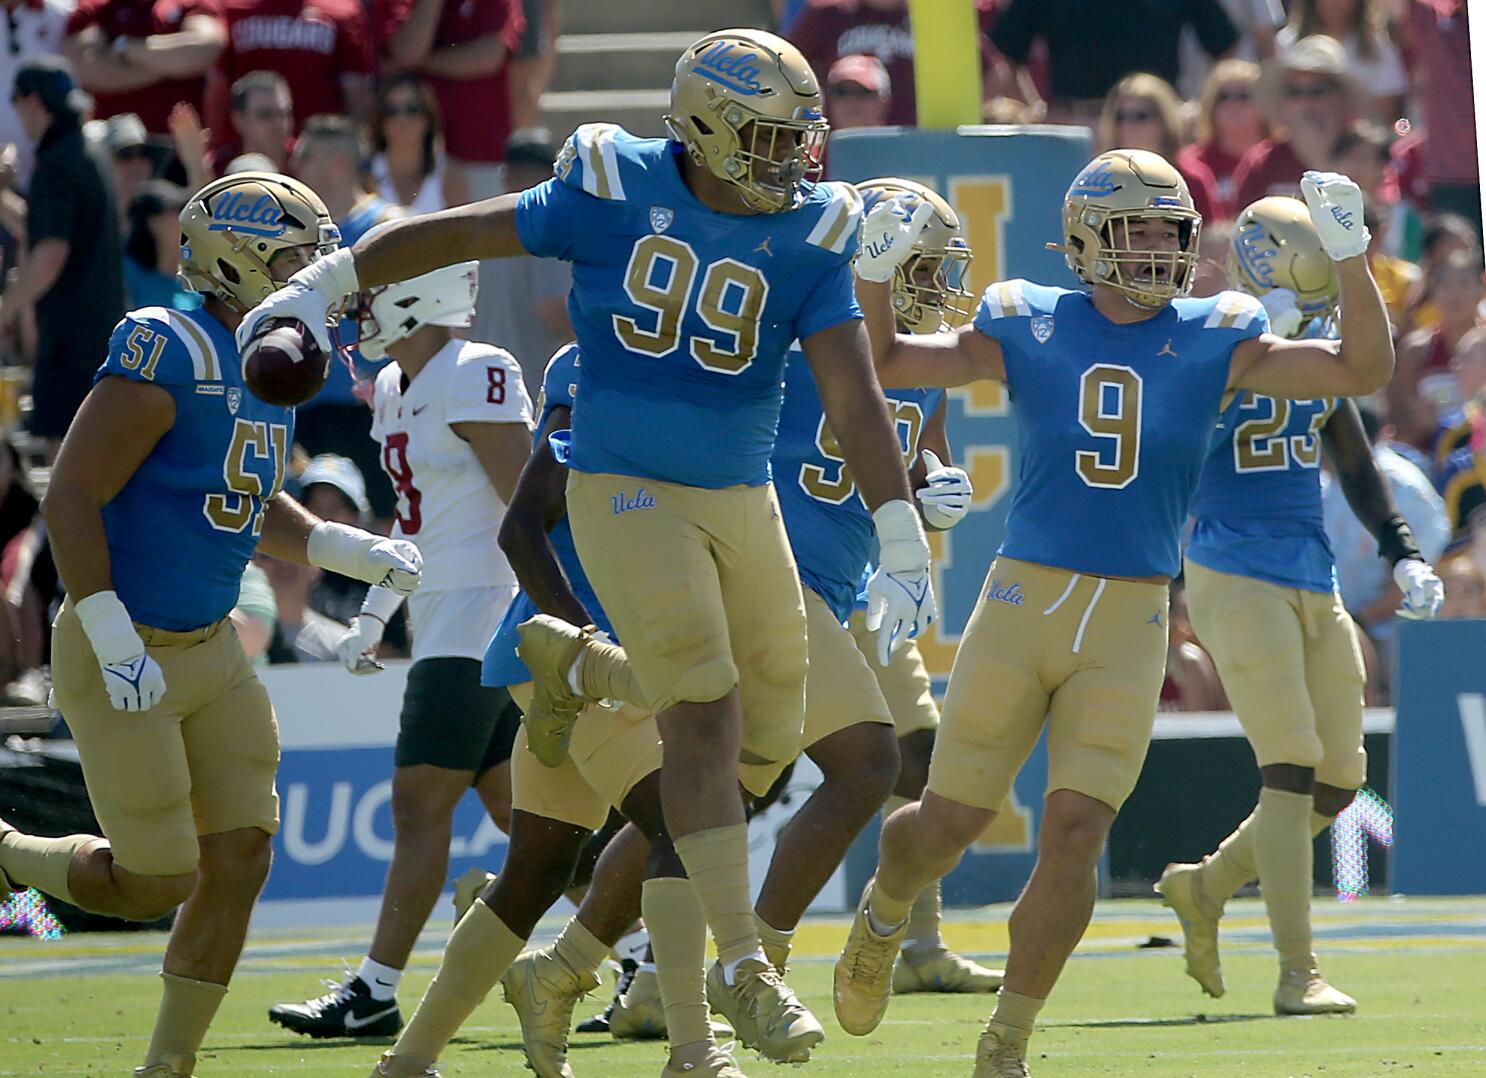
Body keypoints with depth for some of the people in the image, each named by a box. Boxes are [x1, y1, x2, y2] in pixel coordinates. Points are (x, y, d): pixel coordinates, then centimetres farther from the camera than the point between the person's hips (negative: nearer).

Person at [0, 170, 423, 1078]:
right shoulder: (169, 355, -20)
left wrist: (352, 552, 9)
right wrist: (115, 645, -24)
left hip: (211, 650, 8)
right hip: (127, 654, -8)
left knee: (240, 859, 3)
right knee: (156, 884, -4)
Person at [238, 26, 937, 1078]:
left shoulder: (810, 233, -4)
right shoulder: (618, 193, -10)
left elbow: (853, 394, -9)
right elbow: (460, 234, 2)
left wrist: (902, 537, -16)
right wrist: (322, 289, 8)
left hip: (746, 502, 4)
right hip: (629, 493, -4)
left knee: (768, 732, 7)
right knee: (703, 714, -15)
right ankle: (744, 963, -11)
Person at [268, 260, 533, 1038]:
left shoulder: (474, 378, -14)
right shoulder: (395, 389, 15)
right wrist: (372, 615, 22)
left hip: (481, 615, -10)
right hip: (442, 619, 10)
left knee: (420, 805, -8)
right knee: (514, 807, 10)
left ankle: (374, 994, -6)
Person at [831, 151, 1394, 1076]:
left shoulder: (1212, 343, 1)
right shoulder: (1030, 331, -1)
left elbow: (1363, 369, -4)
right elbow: (883, 365, 3)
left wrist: (1349, 254, -16)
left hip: (1130, 624, 0)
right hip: (1023, 600, 0)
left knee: (1076, 833, -10)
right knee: (949, 825, 6)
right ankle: (883, 917, 41)